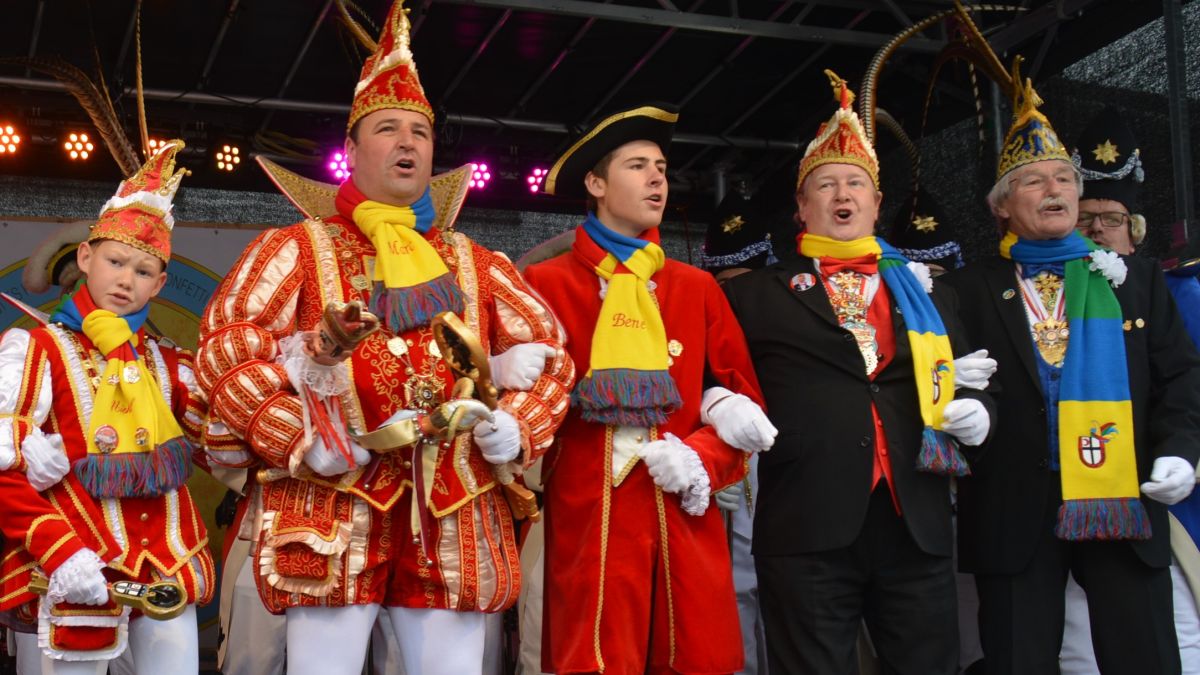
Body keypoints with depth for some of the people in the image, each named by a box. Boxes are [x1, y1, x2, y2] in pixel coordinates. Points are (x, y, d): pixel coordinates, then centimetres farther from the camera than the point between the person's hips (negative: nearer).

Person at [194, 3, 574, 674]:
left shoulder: (475, 263, 20)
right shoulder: (298, 249, 9)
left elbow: (546, 353, 19)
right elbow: (226, 348, 1)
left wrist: (515, 430, 0)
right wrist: (302, 441, -11)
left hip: (457, 510, 3)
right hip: (336, 503, -3)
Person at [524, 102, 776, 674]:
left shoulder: (697, 287, 15)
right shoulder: (545, 283, 3)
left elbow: (742, 399, 13)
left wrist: (701, 459, -6)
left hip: (687, 520, 4)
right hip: (589, 520, -4)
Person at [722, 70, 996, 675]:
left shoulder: (928, 293, 18)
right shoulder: (756, 294, 9)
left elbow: (966, 381, 22)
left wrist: (975, 411, 0)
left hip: (916, 528, 3)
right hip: (806, 530, -3)